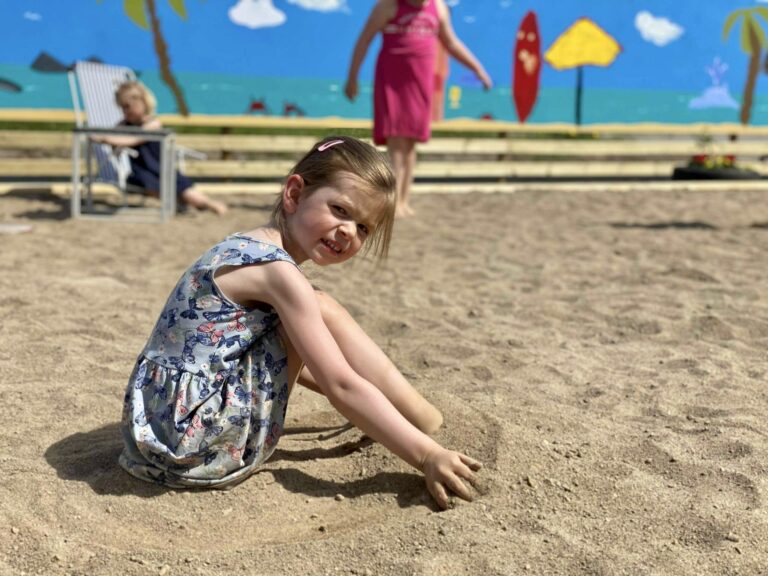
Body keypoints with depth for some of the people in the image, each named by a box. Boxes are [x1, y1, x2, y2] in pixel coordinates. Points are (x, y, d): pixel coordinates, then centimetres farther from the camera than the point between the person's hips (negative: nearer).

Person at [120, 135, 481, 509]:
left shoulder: (248, 248, 11)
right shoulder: (278, 272, -17)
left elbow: (294, 360, 23)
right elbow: (341, 386, -20)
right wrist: (426, 456, -18)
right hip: (194, 438, -10)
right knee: (323, 312, -10)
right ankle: (437, 430, 0)